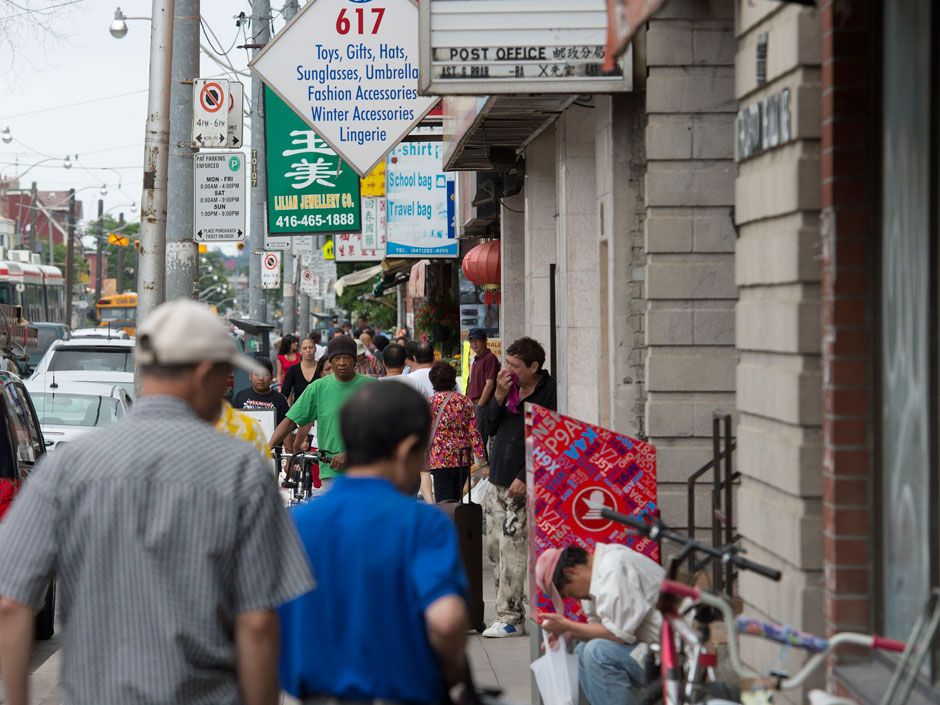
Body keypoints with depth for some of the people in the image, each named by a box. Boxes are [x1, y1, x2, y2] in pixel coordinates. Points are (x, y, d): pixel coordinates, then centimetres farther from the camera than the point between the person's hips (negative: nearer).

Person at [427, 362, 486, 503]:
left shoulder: (430, 403, -7)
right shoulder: (465, 401, 3)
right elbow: (474, 432, 1)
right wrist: (481, 459, 3)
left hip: (441, 460, -4)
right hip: (463, 459, 4)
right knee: (456, 500, 16)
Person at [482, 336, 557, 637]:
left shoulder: (550, 393, -10)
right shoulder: (510, 388, 12)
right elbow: (490, 428, 12)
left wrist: (524, 478, -16)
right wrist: (499, 396, -3)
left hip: (524, 487, -8)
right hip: (498, 482, 8)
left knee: (512, 548, -9)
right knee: (494, 546, 7)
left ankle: (510, 618, -5)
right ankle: (512, 607, 15)